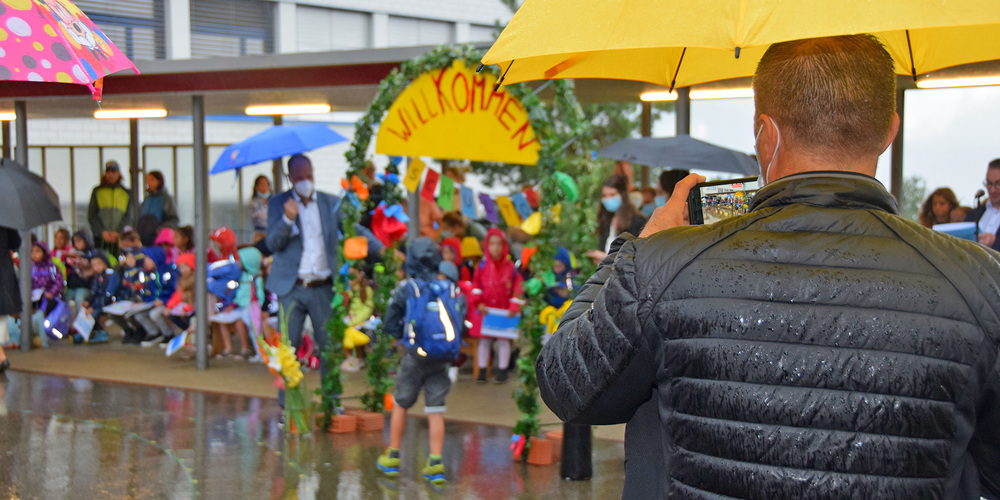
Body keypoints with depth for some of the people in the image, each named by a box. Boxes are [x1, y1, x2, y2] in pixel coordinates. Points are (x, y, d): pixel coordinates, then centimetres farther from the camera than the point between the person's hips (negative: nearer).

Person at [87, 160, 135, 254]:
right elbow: (91, 215, 7)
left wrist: (117, 232, -8)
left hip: (120, 236, 0)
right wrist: (103, 232, -7)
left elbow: (128, 216, 6)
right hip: (100, 237, 0)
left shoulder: (127, 193, 12)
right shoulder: (97, 191, 12)